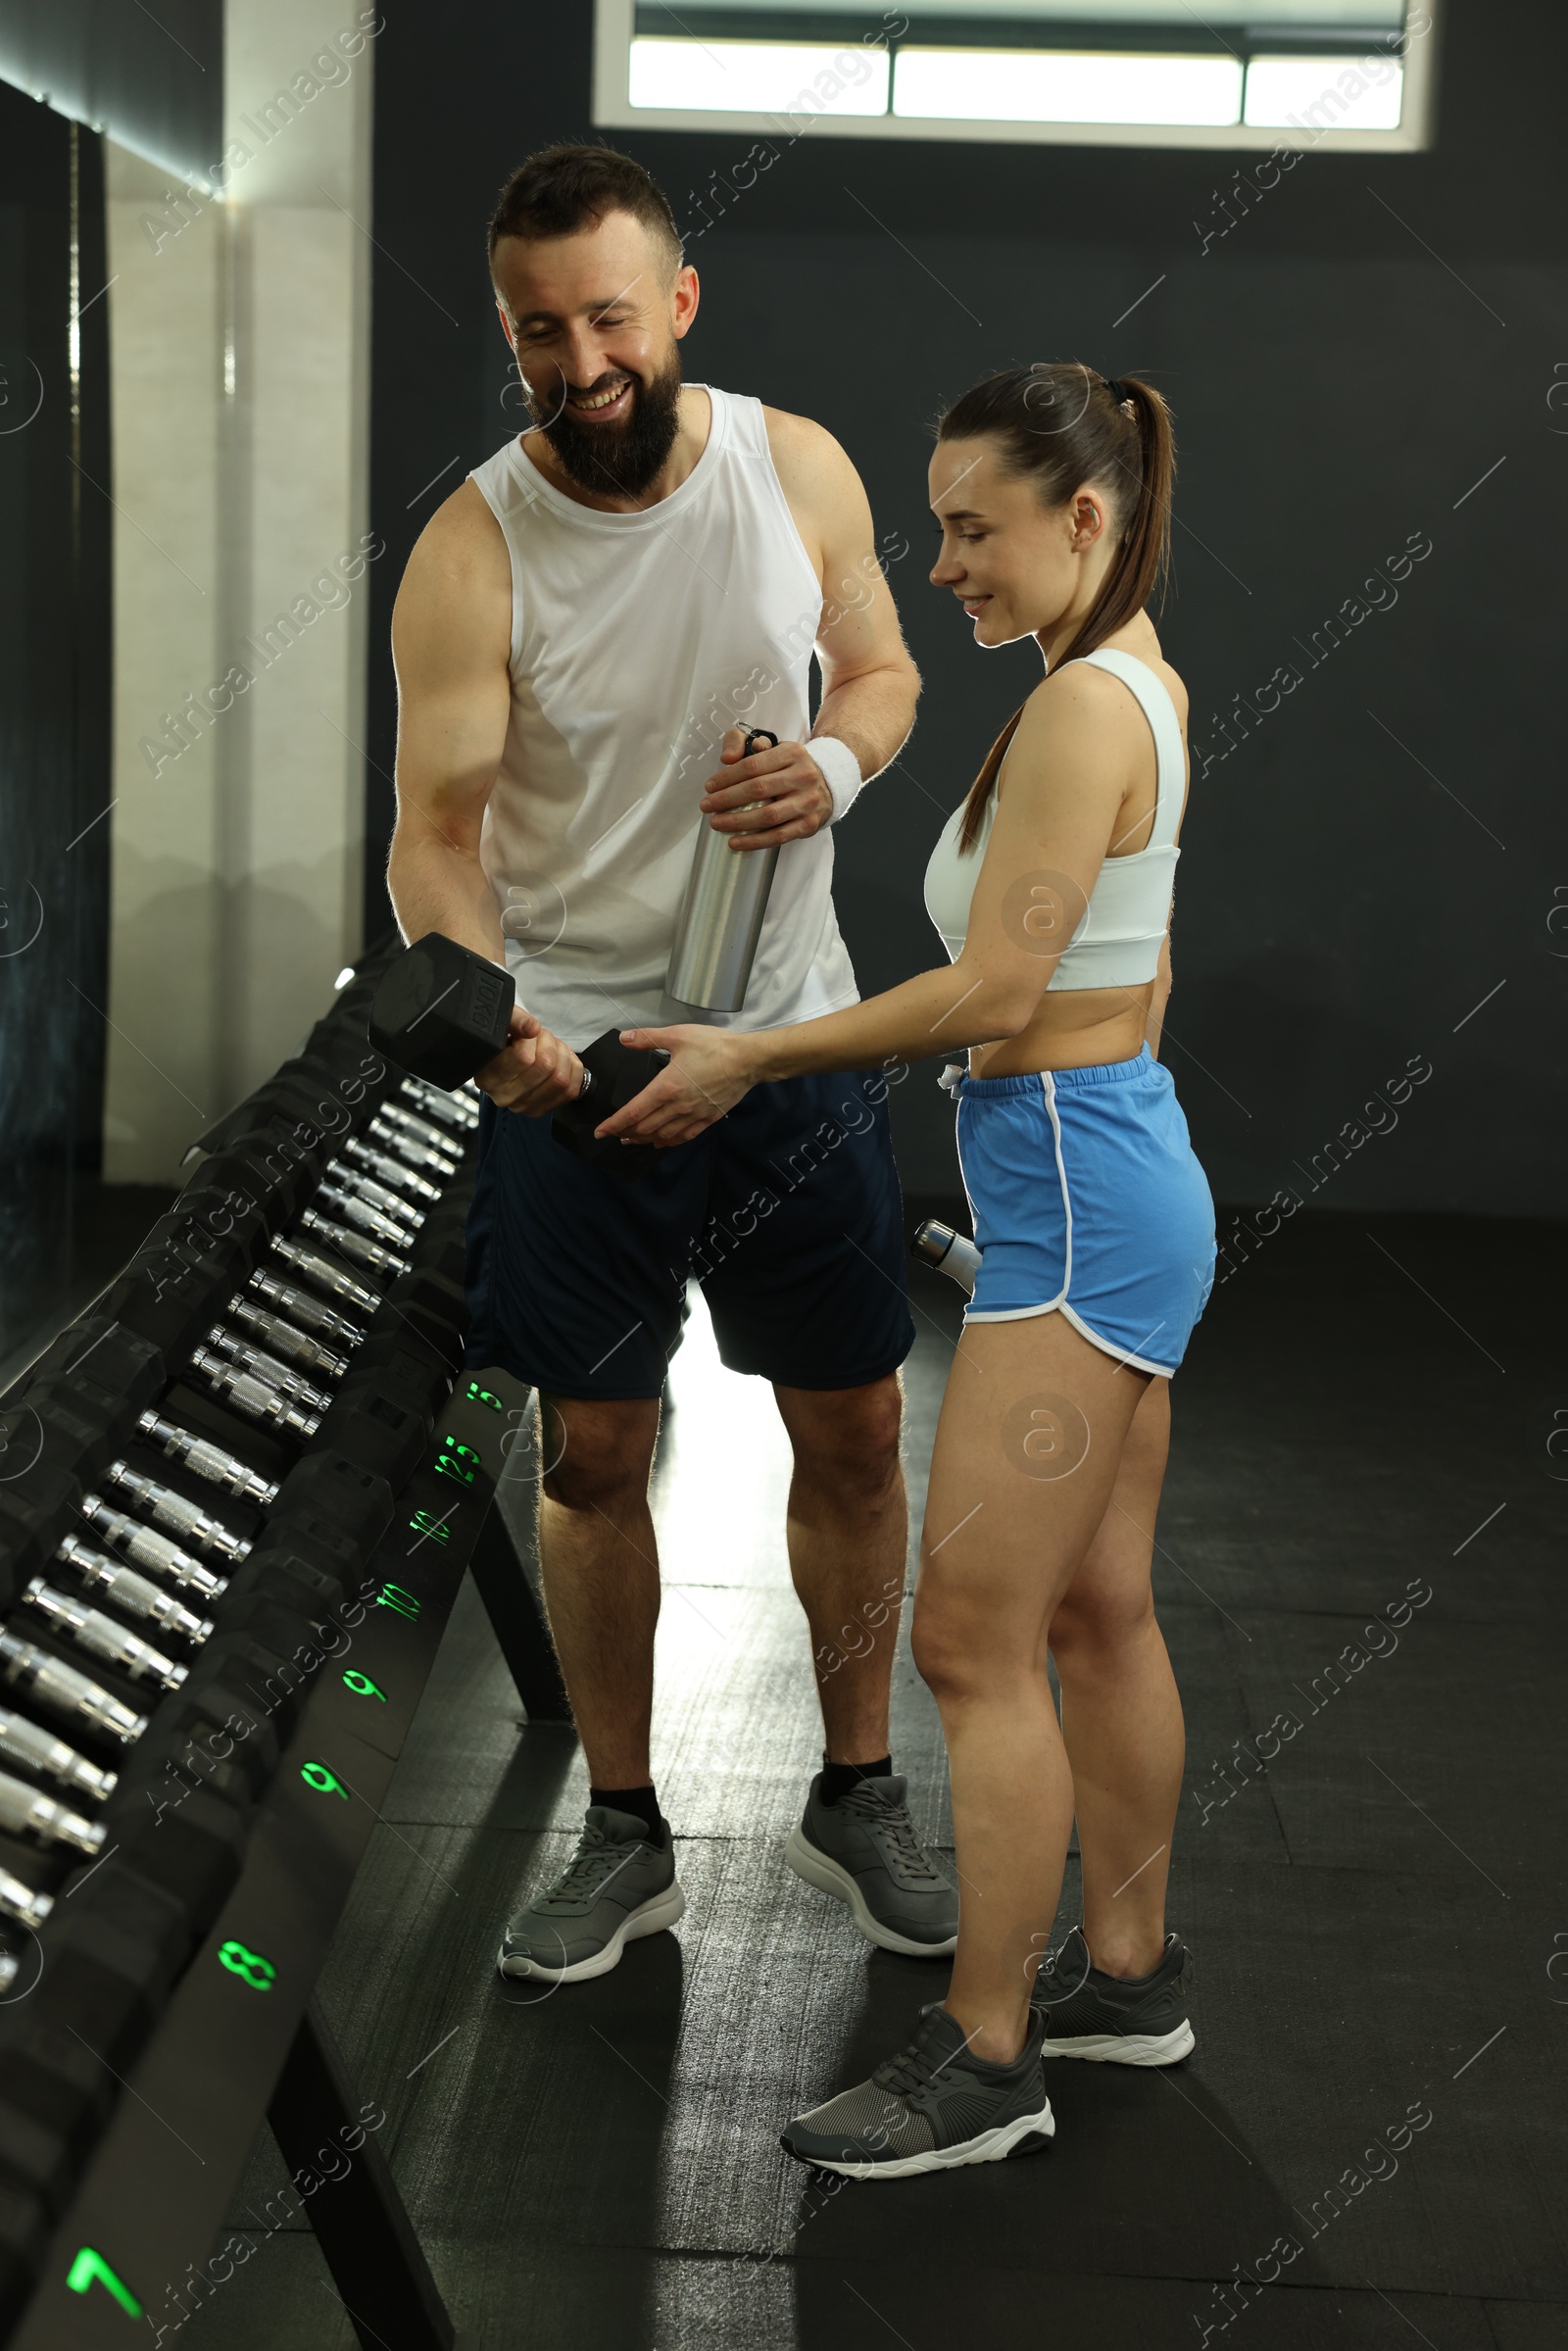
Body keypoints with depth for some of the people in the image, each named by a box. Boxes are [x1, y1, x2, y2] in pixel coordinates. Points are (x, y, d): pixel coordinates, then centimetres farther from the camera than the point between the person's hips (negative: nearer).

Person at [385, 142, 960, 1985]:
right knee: (594, 1456, 7)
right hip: (574, 1056, -2)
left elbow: (882, 670, 10)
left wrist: (835, 762, -14)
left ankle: (855, 1794, 30)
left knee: (853, 1431, 10)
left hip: (794, 1037, 2)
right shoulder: (471, 555, -14)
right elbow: (435, 834, -15)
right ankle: (625, 1834, 26)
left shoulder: (799, 468, -5)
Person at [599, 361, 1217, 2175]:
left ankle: (984, 2059, 7)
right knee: (1094, 1612, 18)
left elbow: (992, 992, -20)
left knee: (973, 1638, -4)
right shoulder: (1136, 683, 12)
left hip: (1075, 1205, -10)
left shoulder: (1082, 707, -18)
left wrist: (750, 1058, -11)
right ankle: (1126, 1973, 31)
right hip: (1122, 1174, 10)